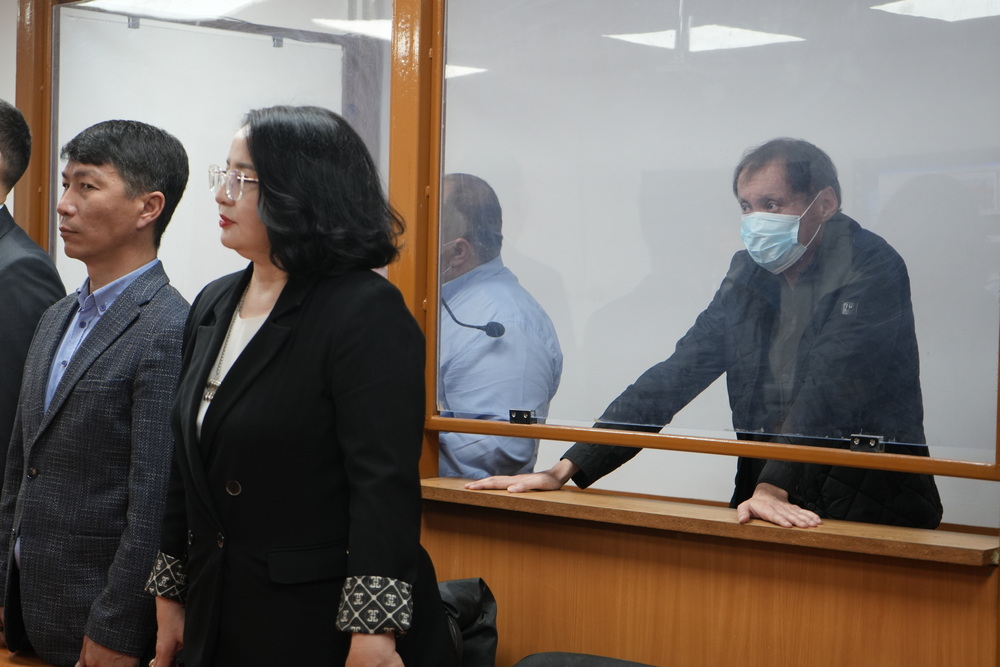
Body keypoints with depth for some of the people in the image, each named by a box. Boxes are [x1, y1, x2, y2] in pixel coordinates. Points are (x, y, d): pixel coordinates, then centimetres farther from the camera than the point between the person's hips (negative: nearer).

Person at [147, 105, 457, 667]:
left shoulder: (368, 311, -15)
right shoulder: (215, 305, 10)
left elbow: (386, 485, -21)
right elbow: (187, 469, 15)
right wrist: (169, 593, 15)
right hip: (220, 616, 7)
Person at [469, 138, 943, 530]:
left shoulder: (874, 270, -7)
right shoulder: (749, 275, 11)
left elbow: (828, 390, -20)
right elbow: (674, 376, 8)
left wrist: (774, 488, -33)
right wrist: (565, 470, 1)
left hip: (873, 513, -5)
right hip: (770, 508, 5)